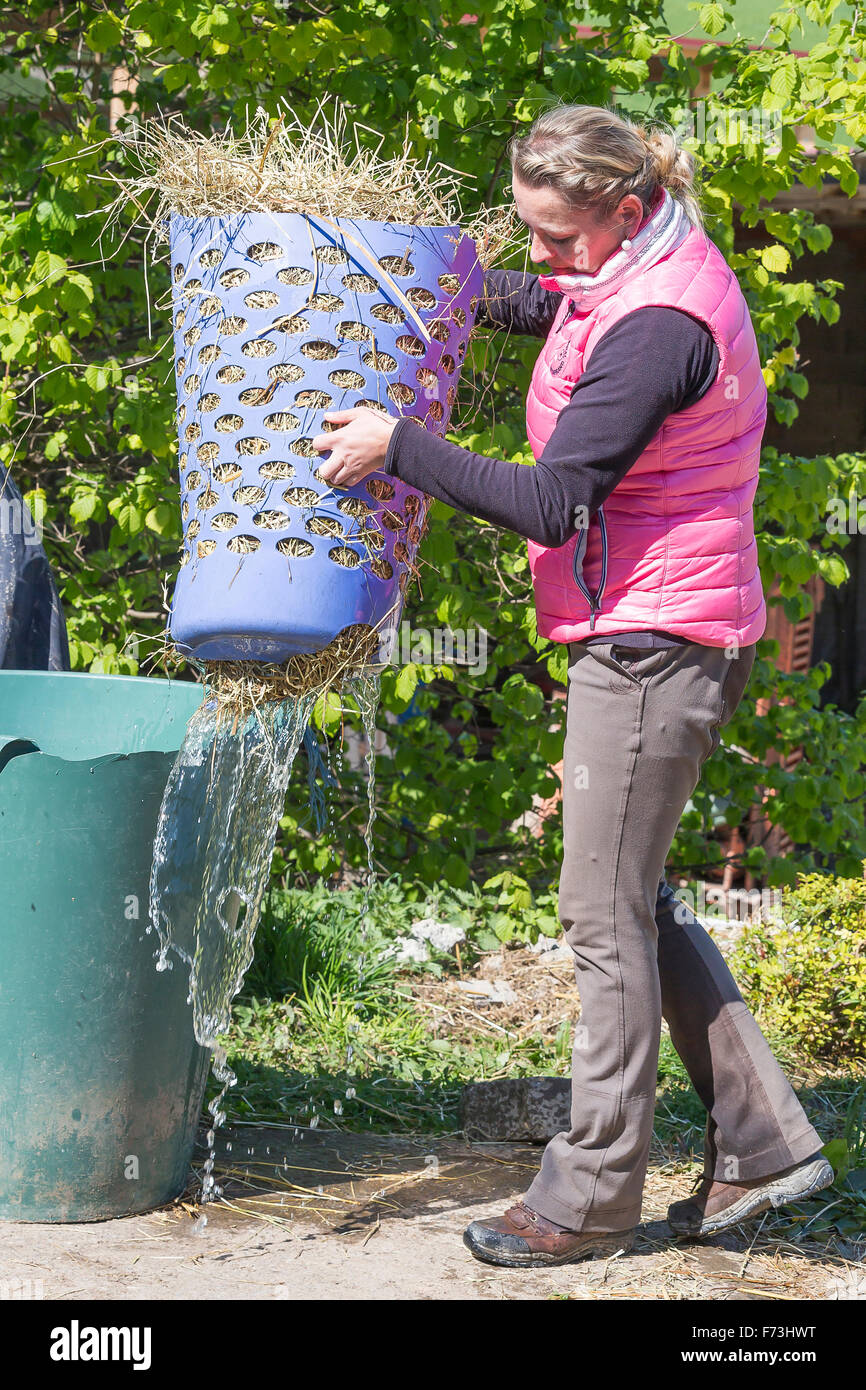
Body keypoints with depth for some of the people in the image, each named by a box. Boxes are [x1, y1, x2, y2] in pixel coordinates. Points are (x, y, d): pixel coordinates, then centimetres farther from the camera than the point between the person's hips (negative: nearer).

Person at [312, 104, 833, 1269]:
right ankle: (762, 1140, 19)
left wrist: (398, 448, -19)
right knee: (635, 901, 15)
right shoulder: (636, 274, 10)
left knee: (607, 913, -2)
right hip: (656, 635, 10)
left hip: (653, 638, -10)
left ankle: (591, 1194, 8)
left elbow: (552, 503, -25)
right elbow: (527, 301, 33)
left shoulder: (657, 326, -22)